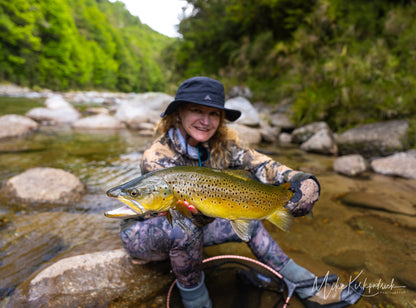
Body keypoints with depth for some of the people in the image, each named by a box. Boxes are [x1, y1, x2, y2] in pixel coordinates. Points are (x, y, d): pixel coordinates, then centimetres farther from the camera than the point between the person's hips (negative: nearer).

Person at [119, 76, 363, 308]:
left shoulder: (221, 145, -12)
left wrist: (300, 180, -43)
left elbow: (259, 165, -26)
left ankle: (307, 287, 7)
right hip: (142, 232, -5)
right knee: (185, 228, -37)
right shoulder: (156, 158, -27)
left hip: (188, 232, 5)